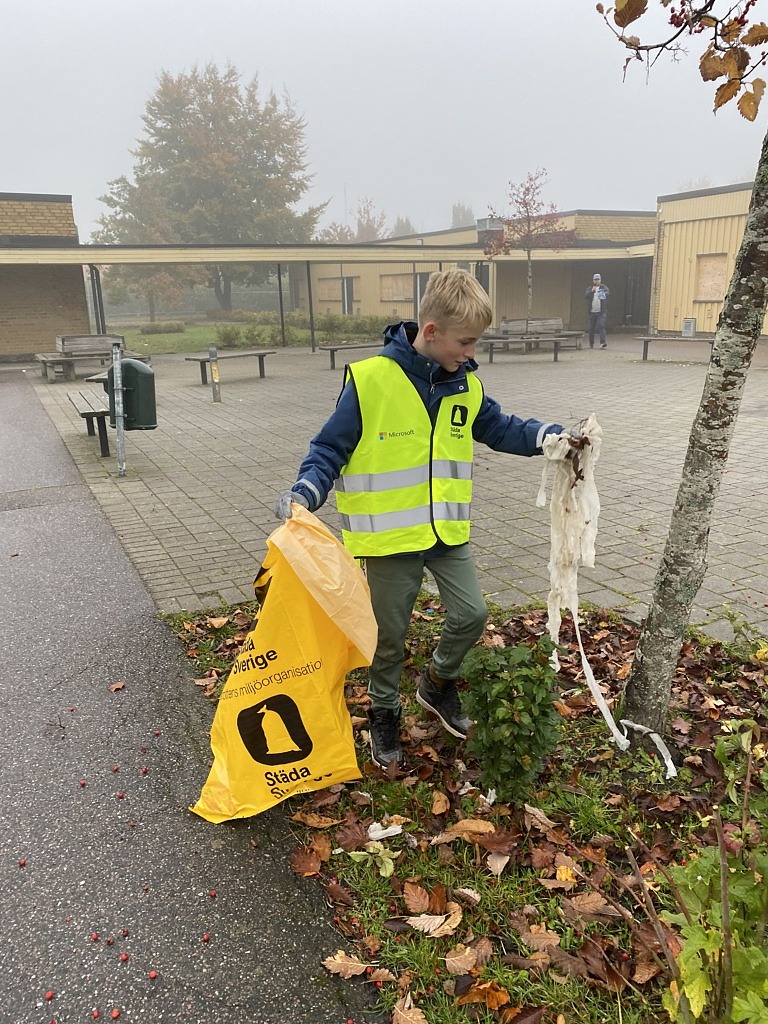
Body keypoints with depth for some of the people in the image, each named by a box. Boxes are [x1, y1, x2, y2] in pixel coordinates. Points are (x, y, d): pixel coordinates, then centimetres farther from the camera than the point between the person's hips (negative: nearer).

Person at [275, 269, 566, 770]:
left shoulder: (467, 386, 1)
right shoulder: (370, 380, -17)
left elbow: (501, 429, 17)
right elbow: (331, 447, -9)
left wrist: (553, 437, 3)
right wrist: (306, 491, -25)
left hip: (448, 531, 5)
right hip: (390, 536, -5)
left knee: (472, 615, 6)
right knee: (390, 635, 9)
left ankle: (439, 682, 36)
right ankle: (384, 714, 35)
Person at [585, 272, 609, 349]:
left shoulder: (604, 287, 6)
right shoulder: (590, 288, 11)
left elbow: (608, 293, -13)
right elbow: (585, 296, -4)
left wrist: (603, 294, -36)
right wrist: (592, 291, -21)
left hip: (601, 312, -2)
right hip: (592, 312, 2)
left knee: (601, 326, -15)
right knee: (591, 328, 7)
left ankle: (603, 342, -22)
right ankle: (591, 344, 20)